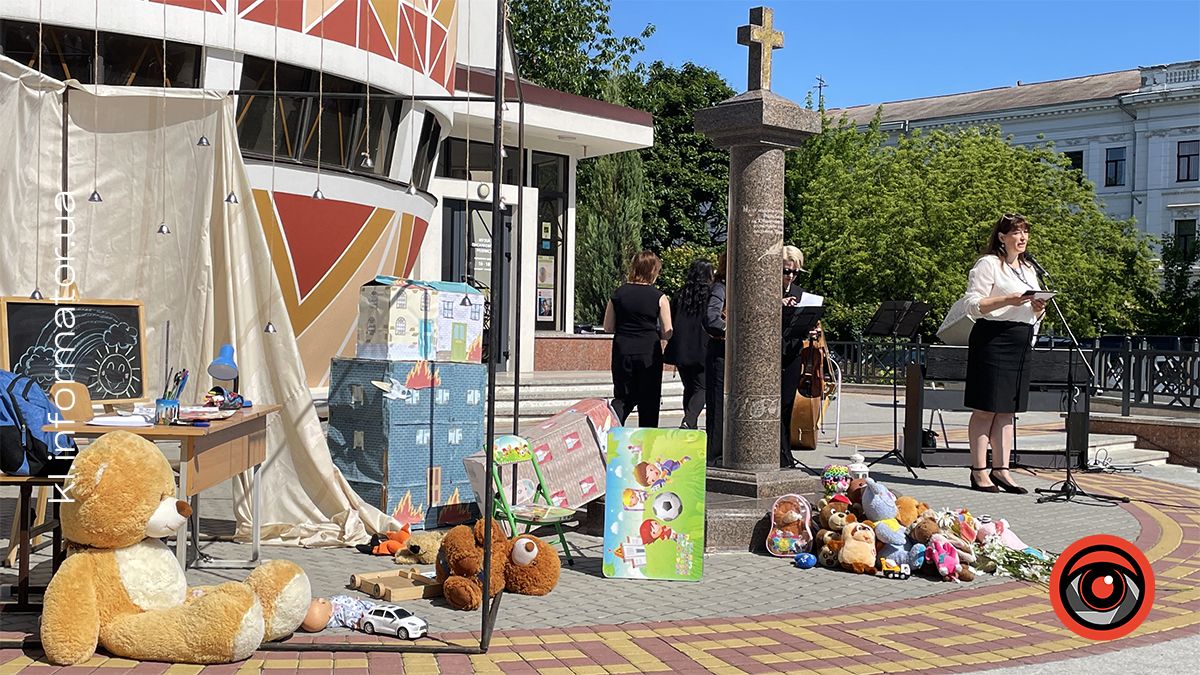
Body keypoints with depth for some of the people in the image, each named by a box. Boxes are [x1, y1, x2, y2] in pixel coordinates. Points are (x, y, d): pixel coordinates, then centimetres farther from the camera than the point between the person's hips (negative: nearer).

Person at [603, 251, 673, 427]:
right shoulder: (658, 297, -5)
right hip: (649, 353, -2)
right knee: (649, 403, 9)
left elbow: (608, 327, 6)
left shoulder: (618, 293, 2)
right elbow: (667, 333, -4)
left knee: (622, 398, 12)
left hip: (622, 352, 2)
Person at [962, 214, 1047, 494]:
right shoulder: (988, 264, -4)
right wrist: (1009, 300, -21)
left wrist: (1039, 308, 3)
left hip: (1021, 343, 8)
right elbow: (973, 305, -12)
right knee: (985, 408, -5)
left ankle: (1001, 469, 12)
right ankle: (979, 471, -1)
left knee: (1007, 410, 8)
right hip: (993, 339, -8)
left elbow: (1033, 313, 26)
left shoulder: (1028, 269, 21)